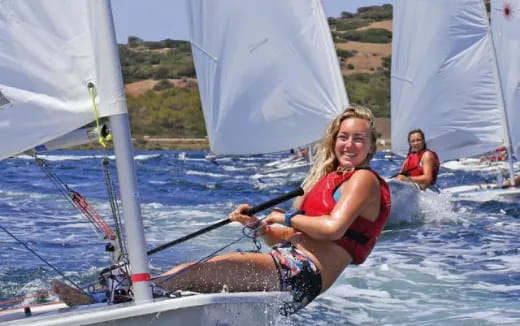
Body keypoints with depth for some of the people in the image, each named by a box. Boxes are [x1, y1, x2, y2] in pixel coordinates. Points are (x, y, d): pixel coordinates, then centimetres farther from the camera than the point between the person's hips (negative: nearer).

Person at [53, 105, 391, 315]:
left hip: (301, 273, -9)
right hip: (289, 265, 9)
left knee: (199, 272, -22)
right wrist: (257, 223, 1)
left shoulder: (363, 179, -1)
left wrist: (287, 217, -5)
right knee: (186, 272, -5)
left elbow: (333, 228, -19)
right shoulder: (327, 178, 25)